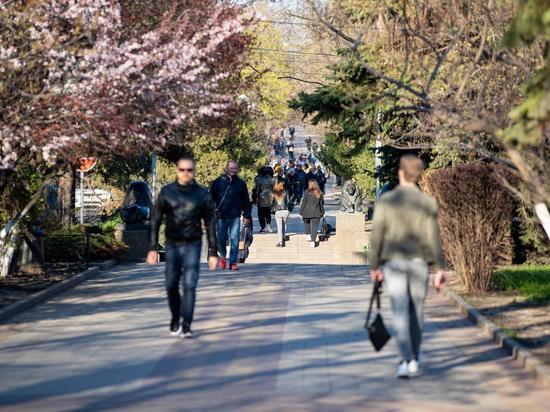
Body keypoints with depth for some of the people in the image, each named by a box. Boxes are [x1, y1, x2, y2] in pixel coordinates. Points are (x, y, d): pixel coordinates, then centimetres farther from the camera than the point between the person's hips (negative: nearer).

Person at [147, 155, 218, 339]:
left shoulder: (202, 194, 0)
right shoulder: (166, 192, 1)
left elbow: (210, 225, 4)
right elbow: (155, 220, 2)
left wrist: (213, 252, 1)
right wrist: (152, 248, -5)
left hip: (192, 245, -1)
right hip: (172, 245, 1)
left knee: (190, 285, -11)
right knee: (171, 286, 5)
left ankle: (186, 326, -11)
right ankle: (175, 320, 27)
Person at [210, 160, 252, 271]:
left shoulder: (241, 183, 7)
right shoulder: (219, 182, 1)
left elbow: (246, 201, 12)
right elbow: (211, 198, 4)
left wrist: (247, 215, 8)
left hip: (235, 217, 0)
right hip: (221, 216, 0)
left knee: (234, 240, -6)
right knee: (221, 240, 6)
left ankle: (233, 262, -1)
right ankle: (223, 256, 32)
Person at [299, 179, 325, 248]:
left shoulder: (307, 192, -9)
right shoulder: (319, 193, 3)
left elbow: (303, 203, -7)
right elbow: (321, 204, 11)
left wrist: (301, 212, 0)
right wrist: (322, 212, 23)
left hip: (307, 212, -2)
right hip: (316, 213, 2)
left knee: (306, 223, 24)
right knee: (314, 227, 3)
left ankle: (308, 235, 10)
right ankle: (313, 241, -1)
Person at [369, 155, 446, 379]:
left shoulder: (386, 201, -4)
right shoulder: (427, 203, -4)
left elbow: (377, 236, -3)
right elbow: (433, 238, -6)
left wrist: (374, 266, 5)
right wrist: (440, 269, -3)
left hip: (393, 262, -1)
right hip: (418, 262, 1)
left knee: (400, 312, -4)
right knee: (416, 310, 16)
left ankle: (407, 361, -14)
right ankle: (415, 355, 31)